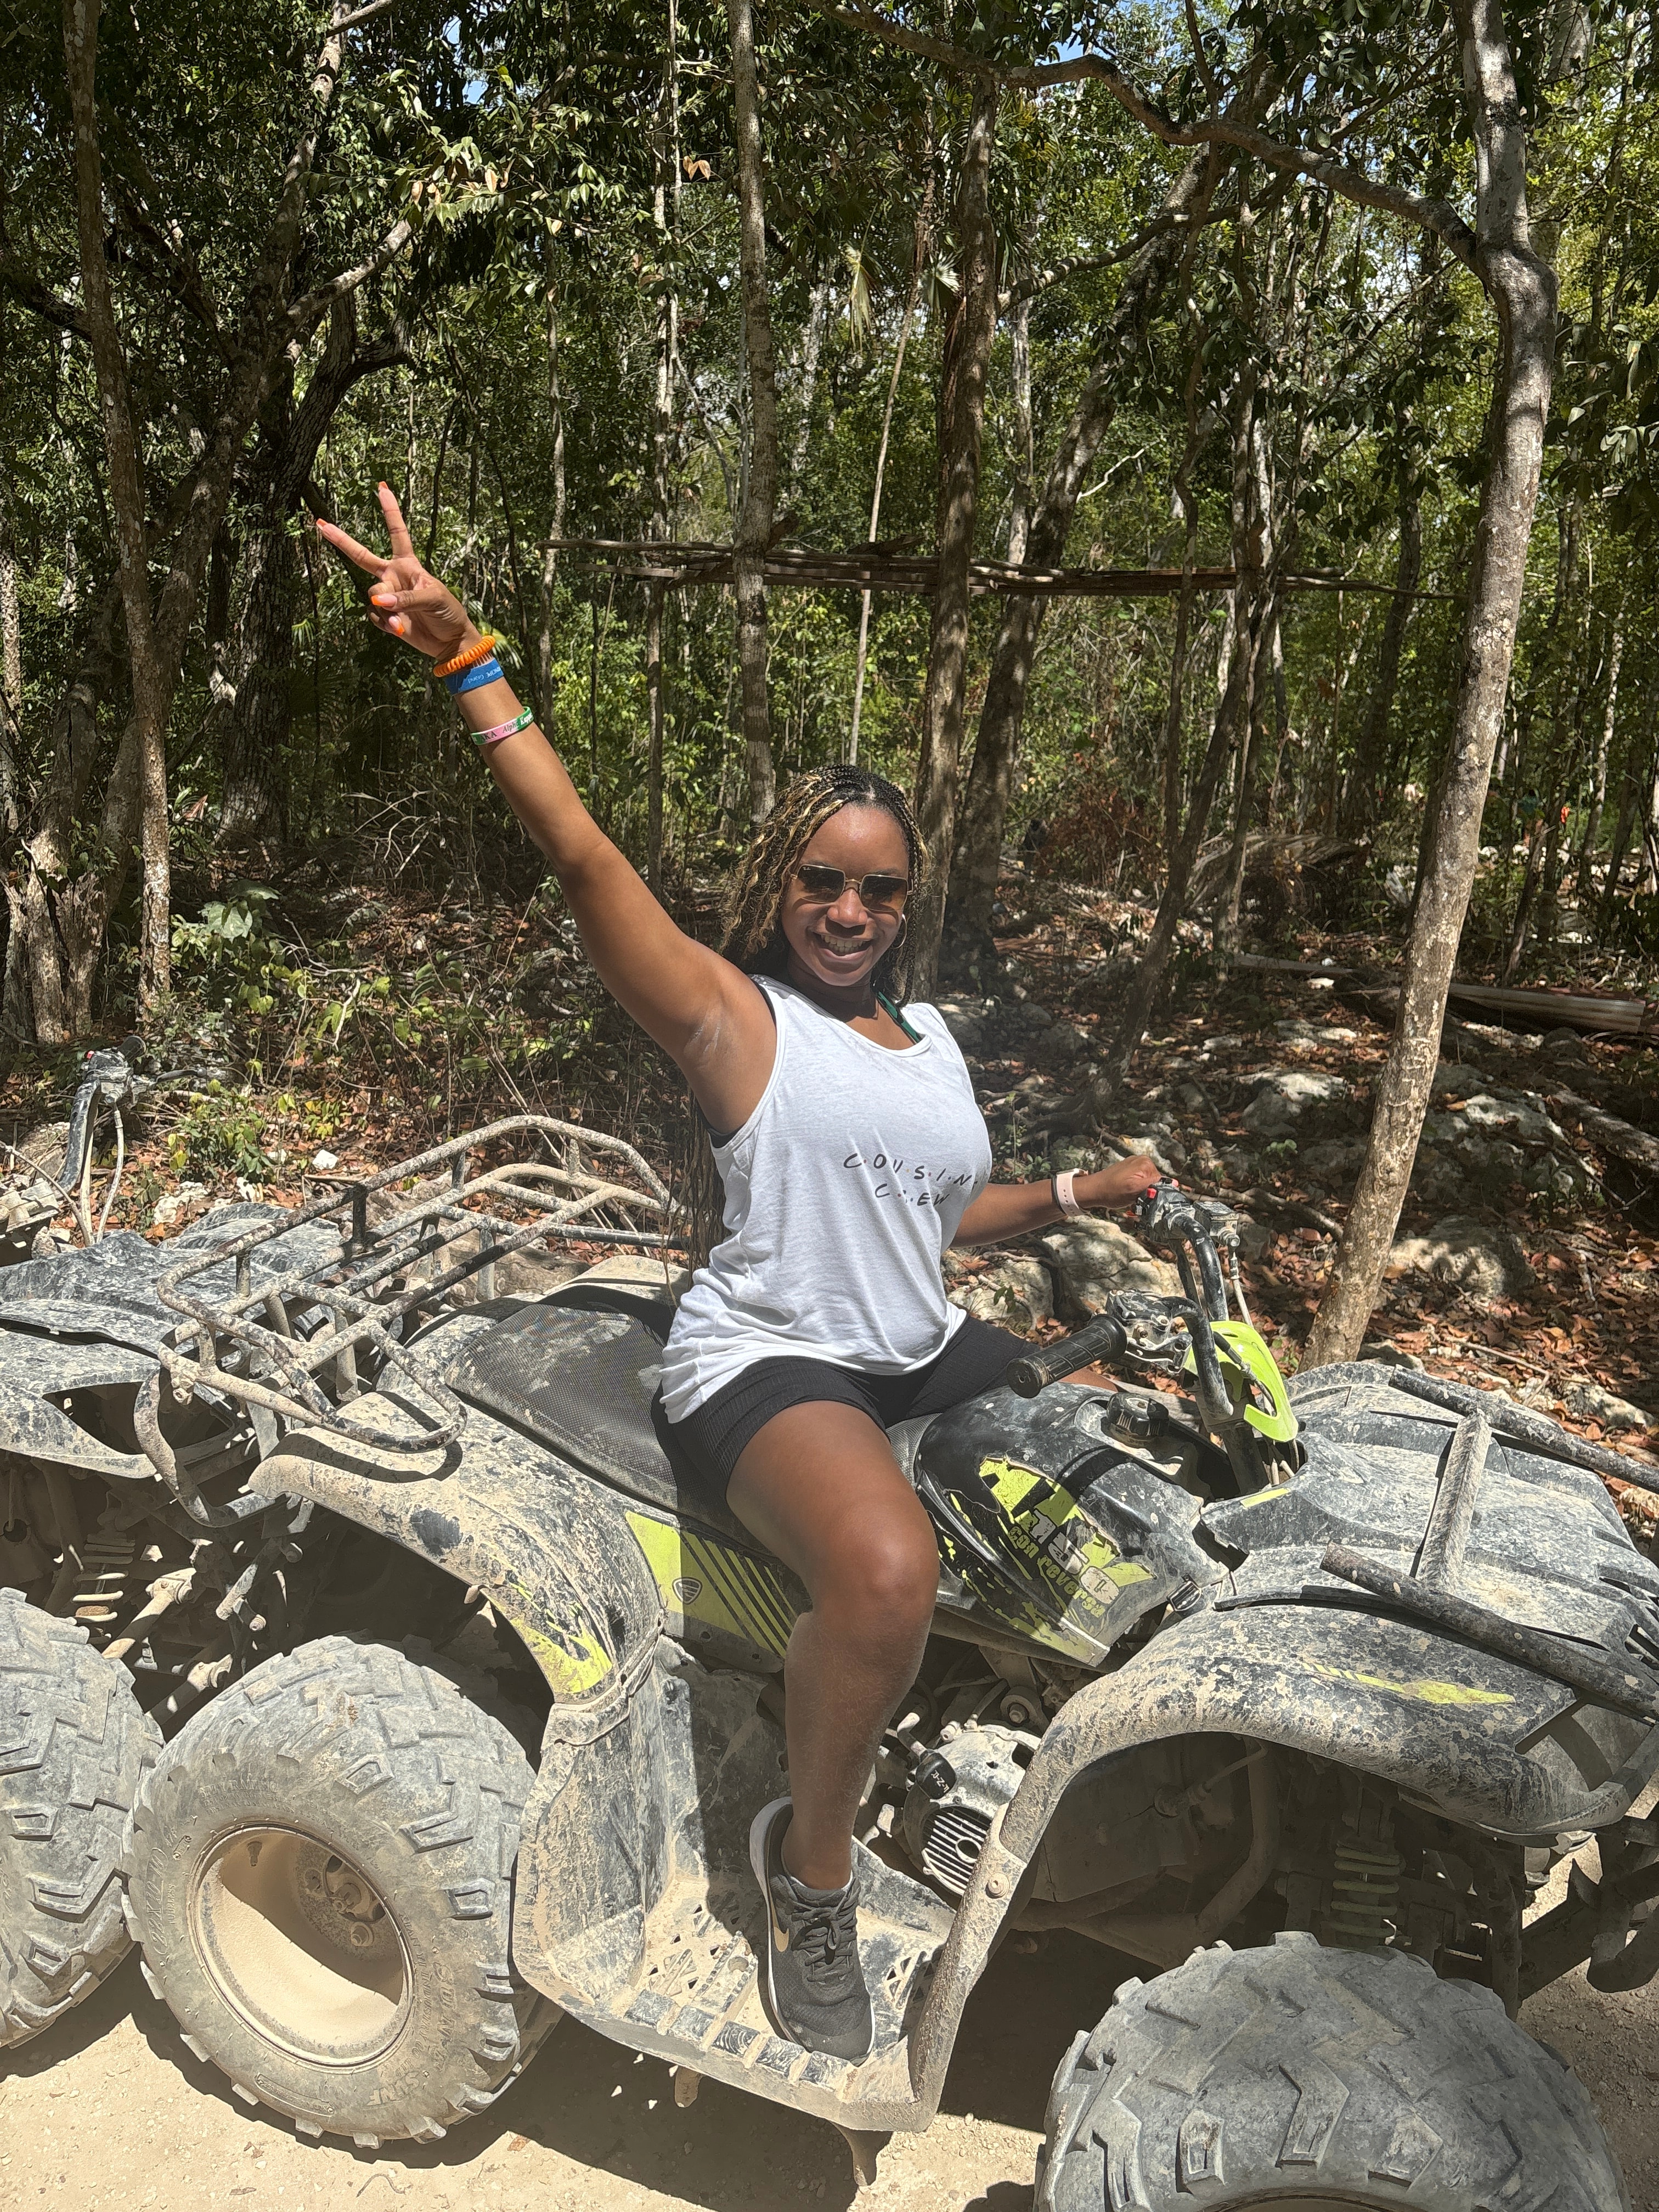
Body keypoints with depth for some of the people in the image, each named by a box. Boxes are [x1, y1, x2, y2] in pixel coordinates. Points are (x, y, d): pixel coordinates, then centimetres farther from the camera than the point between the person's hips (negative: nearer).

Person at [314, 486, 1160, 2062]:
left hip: (922, 1355, 8)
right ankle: (810, 1862, -7)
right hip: (769, 1359, -8)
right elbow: (584, 860, -17)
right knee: (886, 1577, -36)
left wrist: (1079, 1194, 11)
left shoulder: (928, 1034, 16)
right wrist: (469, 664, -23)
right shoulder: (733, 1015, -5)